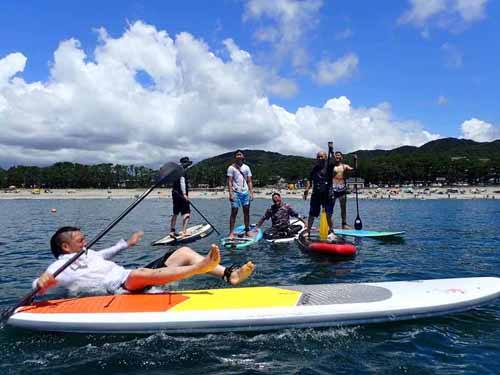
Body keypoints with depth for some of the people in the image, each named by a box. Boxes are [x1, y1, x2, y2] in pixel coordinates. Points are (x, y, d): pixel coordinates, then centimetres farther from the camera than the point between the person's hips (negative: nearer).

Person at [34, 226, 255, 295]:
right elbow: (37, 288, -11)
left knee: (184, 251, -7)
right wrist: (41, 283, -34)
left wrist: (126, 244, 48)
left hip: (133, 279, 9)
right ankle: (198, 268, -52)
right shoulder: (61, 267, 2)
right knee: (141, 273, -45)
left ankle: (229, 275, -22)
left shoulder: (86, 254, 26)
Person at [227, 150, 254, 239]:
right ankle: (231, 232, -4)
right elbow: (229, 182, -5)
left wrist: (251, 193, 1)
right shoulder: (231, 168, 0)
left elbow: (249, 181, 10)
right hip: (236, 192, -4)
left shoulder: (246, 168, 12)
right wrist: (231, 194, -14)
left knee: (246, 212, 6)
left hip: (245, 192, 4)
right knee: (234, 212, -6)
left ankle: (247, 231, 15)